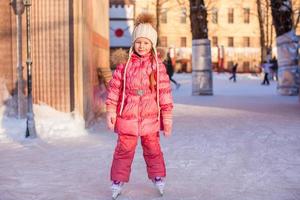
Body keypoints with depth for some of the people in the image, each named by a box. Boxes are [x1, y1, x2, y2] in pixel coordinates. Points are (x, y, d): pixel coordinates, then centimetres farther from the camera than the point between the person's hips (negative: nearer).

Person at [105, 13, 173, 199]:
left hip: (150, 117, 0)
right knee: (124, 150, 6)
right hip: (127, 116, 0)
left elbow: (165, 92, -1)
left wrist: (167, 118, -1)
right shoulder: (125, 65, -2)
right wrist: (111, 111, -2)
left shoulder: (158, 66, -3)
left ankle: (159, 178, 31)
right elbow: (114, 88, 2)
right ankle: (118, 181, 19)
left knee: (153, 150, 13)